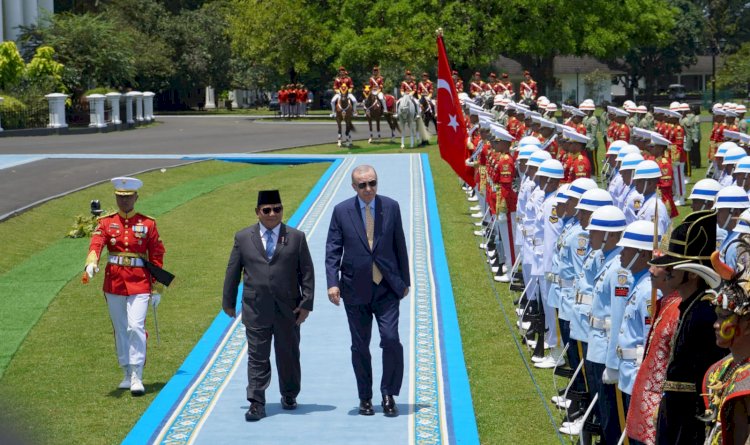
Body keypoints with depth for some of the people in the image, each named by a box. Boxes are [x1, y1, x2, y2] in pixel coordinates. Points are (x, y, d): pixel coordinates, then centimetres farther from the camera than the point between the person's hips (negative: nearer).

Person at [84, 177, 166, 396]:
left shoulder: (148, 224, 2)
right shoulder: (106, 222, 4)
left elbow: (157, 256, 5)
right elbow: (96, 244, -14)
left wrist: (156, 289, 3)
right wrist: (92, 262, -36)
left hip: (139, 283, -2)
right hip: (114, 282, 2)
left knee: (136, 327, -14)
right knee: (120, 330, 10)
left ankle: (137, 376, -11)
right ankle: (127, 374, 23)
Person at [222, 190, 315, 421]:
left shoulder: (296, 237, 3)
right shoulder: (243, 238, 4)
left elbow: (306, 272, 3)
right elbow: (233, 272, 9)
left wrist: (306, 303, -4)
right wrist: (228, 302, 11)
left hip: (288, 309, 1)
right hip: (256, 309, 0)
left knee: (288, 355, 12)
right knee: (257, 357, -2)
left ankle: (289, 396, 30)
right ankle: (257, 403, 0)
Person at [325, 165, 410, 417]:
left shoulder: (391, 207, 3)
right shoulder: (341, 211, -1)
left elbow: (400, 245, 9)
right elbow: (333, 250, -1)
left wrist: (405, 281, 10)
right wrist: (332, 283, -13)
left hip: (387, 288, 0)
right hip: (355, 289, 0)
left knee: (391, 340, -12)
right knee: (360, 346, 7)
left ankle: (389, 395, 4)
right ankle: (365, 398, 19)